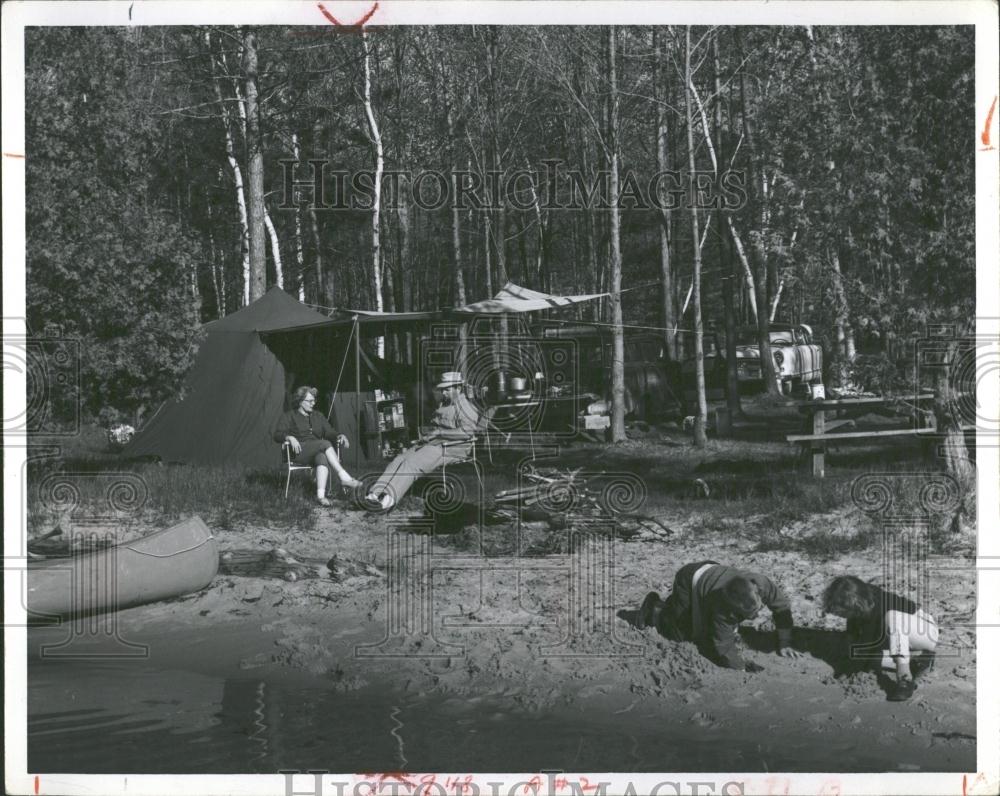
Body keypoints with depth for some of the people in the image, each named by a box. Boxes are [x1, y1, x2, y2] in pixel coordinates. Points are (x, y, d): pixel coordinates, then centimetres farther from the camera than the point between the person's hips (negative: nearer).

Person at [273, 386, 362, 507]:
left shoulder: (318, 417, 26)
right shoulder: (289, 416, 13)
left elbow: (329, 432, 18)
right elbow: (277, 435, 1)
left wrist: (339, 436, -5)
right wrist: (290, 437, -20)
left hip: (317, 452, 4)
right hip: (299, 452, -4)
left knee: (322, 457, -37)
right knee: (325, 444, -32)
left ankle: (321, 494, -56)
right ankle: (344, 477, -43)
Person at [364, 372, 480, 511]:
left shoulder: (466, 408, -6)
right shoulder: (443, 404, 24)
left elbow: (466, 432, -19)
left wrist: (439, 433, -19)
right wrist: (426, 436, 11)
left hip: (452, 448, -9)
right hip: (432, 443, 9)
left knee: (412, 463, -28)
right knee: (399, 460, -12)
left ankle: (389, 498, -40)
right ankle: (376, 493, -25)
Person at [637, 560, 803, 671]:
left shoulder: (761, 583, -33)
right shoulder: (723, 611, -44)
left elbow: (782, 606, -18)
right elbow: (723, 646, -35)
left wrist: (784, 644, -17)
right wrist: (741, 665, -46)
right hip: (689, 582, -6)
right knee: (681, 635, -7)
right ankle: (656, 609, 19)